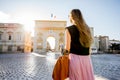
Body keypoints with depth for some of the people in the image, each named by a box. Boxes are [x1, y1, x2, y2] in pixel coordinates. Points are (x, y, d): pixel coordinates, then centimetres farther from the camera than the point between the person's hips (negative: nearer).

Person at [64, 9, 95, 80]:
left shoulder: (69, 29, -4)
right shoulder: (86, 29, 12)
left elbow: (67, 47, -9)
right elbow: (89, 46, 12)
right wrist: (86, 57, 18)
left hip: (75, 58, -5)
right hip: (87, 59, 5)